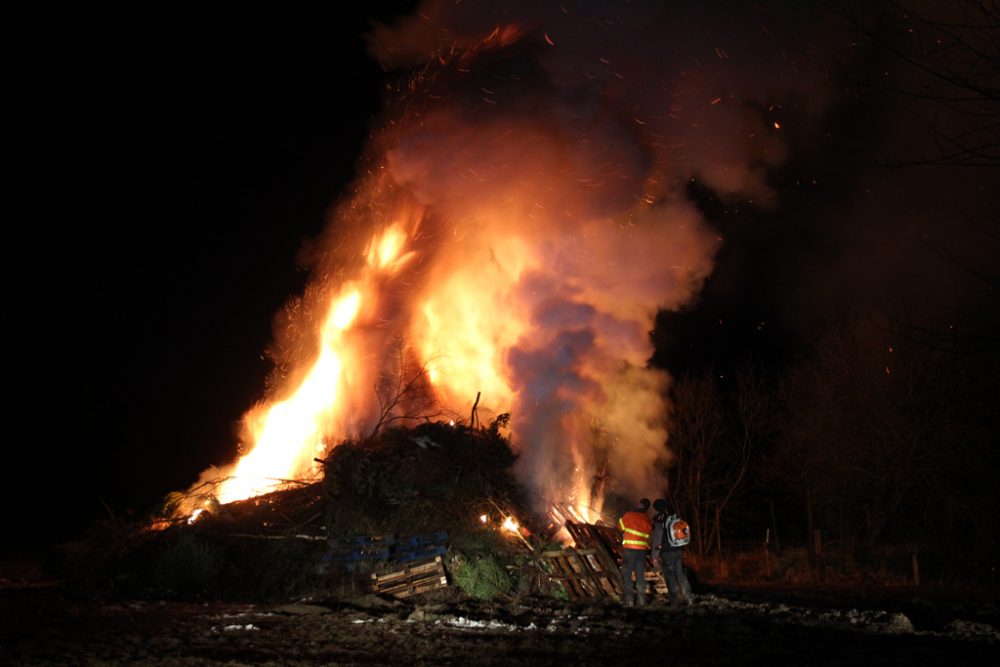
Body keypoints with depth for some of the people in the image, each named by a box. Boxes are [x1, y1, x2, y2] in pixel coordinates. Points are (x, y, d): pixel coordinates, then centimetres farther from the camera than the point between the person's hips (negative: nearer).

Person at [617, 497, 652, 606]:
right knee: (640, 575, 12)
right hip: (642, 549, 4)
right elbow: (649, 533, 9)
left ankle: (629, 599, -6)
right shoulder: (647, 519, 5)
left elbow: (620, 526, 5)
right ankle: (641, 600, 12)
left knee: (626, 574, 2)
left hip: (629, 548, -4)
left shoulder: (629, 515, -7)